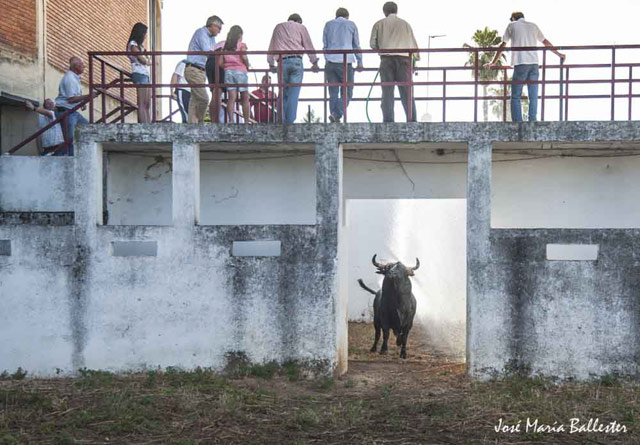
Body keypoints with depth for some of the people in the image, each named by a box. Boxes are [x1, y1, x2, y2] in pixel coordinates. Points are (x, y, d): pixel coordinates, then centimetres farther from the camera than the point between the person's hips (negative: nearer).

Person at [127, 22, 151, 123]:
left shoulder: (139, 45, 24)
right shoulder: (133, 45, -3)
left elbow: (148, 61, 18)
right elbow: (143, 60, -10)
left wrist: (146, 60, -3)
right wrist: (147, 60, 10)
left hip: (146, 75, 9)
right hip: (140, 74, -9)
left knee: (148, 104, 1)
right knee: (142, 104, -14)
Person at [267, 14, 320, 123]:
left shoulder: (278, 27, 22)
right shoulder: (300, 27, 13)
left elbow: (272, 47, 25)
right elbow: (308, 46, 10)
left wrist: (271, 64, 33)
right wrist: (314, 63, 17)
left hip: (282, 62, 2)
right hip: (296, 61, -2)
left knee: (283, 93, 8)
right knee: (293, 94, -4)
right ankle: (290, 121, -9)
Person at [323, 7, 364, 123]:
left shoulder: (328, 25, 15)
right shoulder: (351, 24, 9)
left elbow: (325, 45, 14)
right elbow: (356, 45, 11)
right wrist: (360, 63, 17)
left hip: (330, 63, 3)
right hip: (345, 62, -3)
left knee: (333, 93, 5)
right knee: (347, 93, 0)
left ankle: (335, 120, 1)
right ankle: (336, 114, -20)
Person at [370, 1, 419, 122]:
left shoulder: (379, 24, 11)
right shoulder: (405, 24, 15)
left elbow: (373, 44, 5)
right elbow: (413, 43, 18)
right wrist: (417, 56, 36)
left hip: (386, 59, -1)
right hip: (403, 58, 1)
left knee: (387, 92, -1)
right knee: (406, 91, 1)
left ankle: (388, 121, -8)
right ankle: (412, 120, -6)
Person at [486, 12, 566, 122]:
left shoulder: (512, 25, 9)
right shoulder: (533, 26, 18)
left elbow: (502, 46, 10)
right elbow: (546, 43, 25)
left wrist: (493, 62, 18)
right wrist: (559, 54, 36)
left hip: (520, 64, -4)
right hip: (534, 63, 4)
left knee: (516, 96, -2)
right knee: (533, 96, 7)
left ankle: (517, 122, -10)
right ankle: (532, 121, 3)